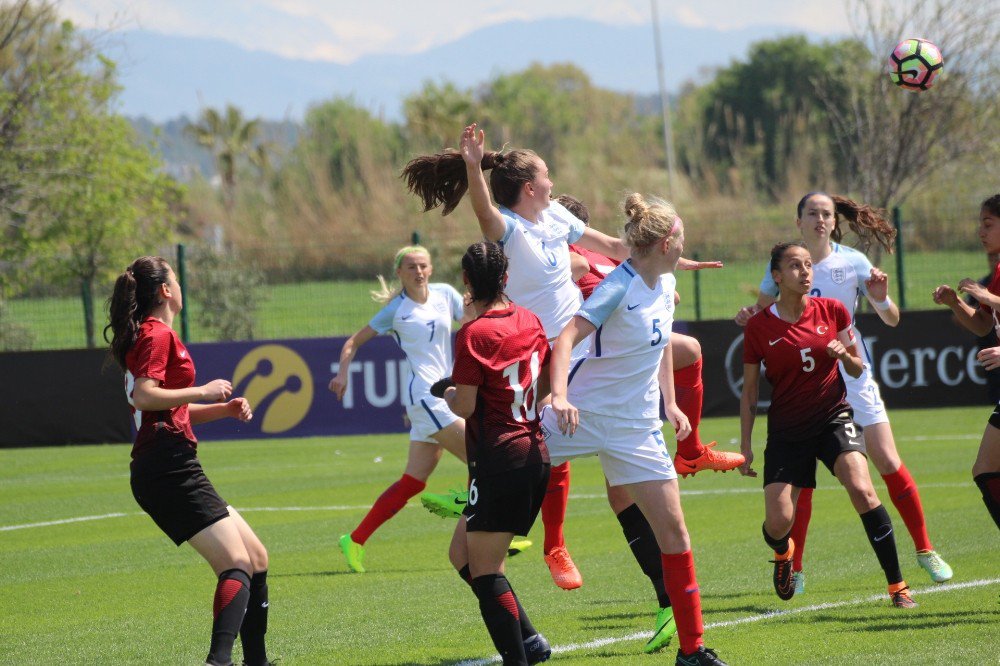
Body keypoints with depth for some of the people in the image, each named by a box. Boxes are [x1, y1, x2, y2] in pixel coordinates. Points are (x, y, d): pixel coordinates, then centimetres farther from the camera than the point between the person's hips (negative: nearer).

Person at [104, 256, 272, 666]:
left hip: (171, 473, 10)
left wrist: (224, 408, 20)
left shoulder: (151, 336, 24)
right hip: (169, 468, -10)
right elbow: (144, 397, -22)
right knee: (238, 564, -19)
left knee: (256, 559, 14)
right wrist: (203, 392, -12)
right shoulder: (159, 335, -7)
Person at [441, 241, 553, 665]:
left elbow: (465, 406, -14)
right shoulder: (530, 321, 9)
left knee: (484, 569, -2)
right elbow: (544, 386, 19)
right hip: (535, 452, 8)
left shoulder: (474, 334, -14)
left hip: (499, 459, -8)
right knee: (462, 554, 16)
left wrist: (449, 395, 7)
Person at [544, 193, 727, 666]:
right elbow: (567, 338, -27)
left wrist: (670, 403, 19)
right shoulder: (619, 287, -17)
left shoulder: (666, 283, 6)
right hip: (582, 414, -6)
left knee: (674, 532, 1)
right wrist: (559, 396, -41)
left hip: (637, 427, 6)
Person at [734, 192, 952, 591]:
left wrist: (881, 298, -20)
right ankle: (794, 569, 2)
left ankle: (925, 551, 11)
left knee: (889, 463, -4)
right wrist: (748, 317, -11)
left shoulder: (853, 262, -2)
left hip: (852, 375, 0)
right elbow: (761, 314, 12)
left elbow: (892, 320, 2)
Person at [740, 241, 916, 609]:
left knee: (862, 490, -24)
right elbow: (749, 393, 4)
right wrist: (745, 446, 1)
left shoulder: (833, 310, -1)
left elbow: (857, 370, 9)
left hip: (834, 416, 0)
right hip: (787, 430, 0)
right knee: (778, 522, -9)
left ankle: (897, 585, -14)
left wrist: (845, 354, -13)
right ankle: (783, 552, 32)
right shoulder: (759, 326, -5)